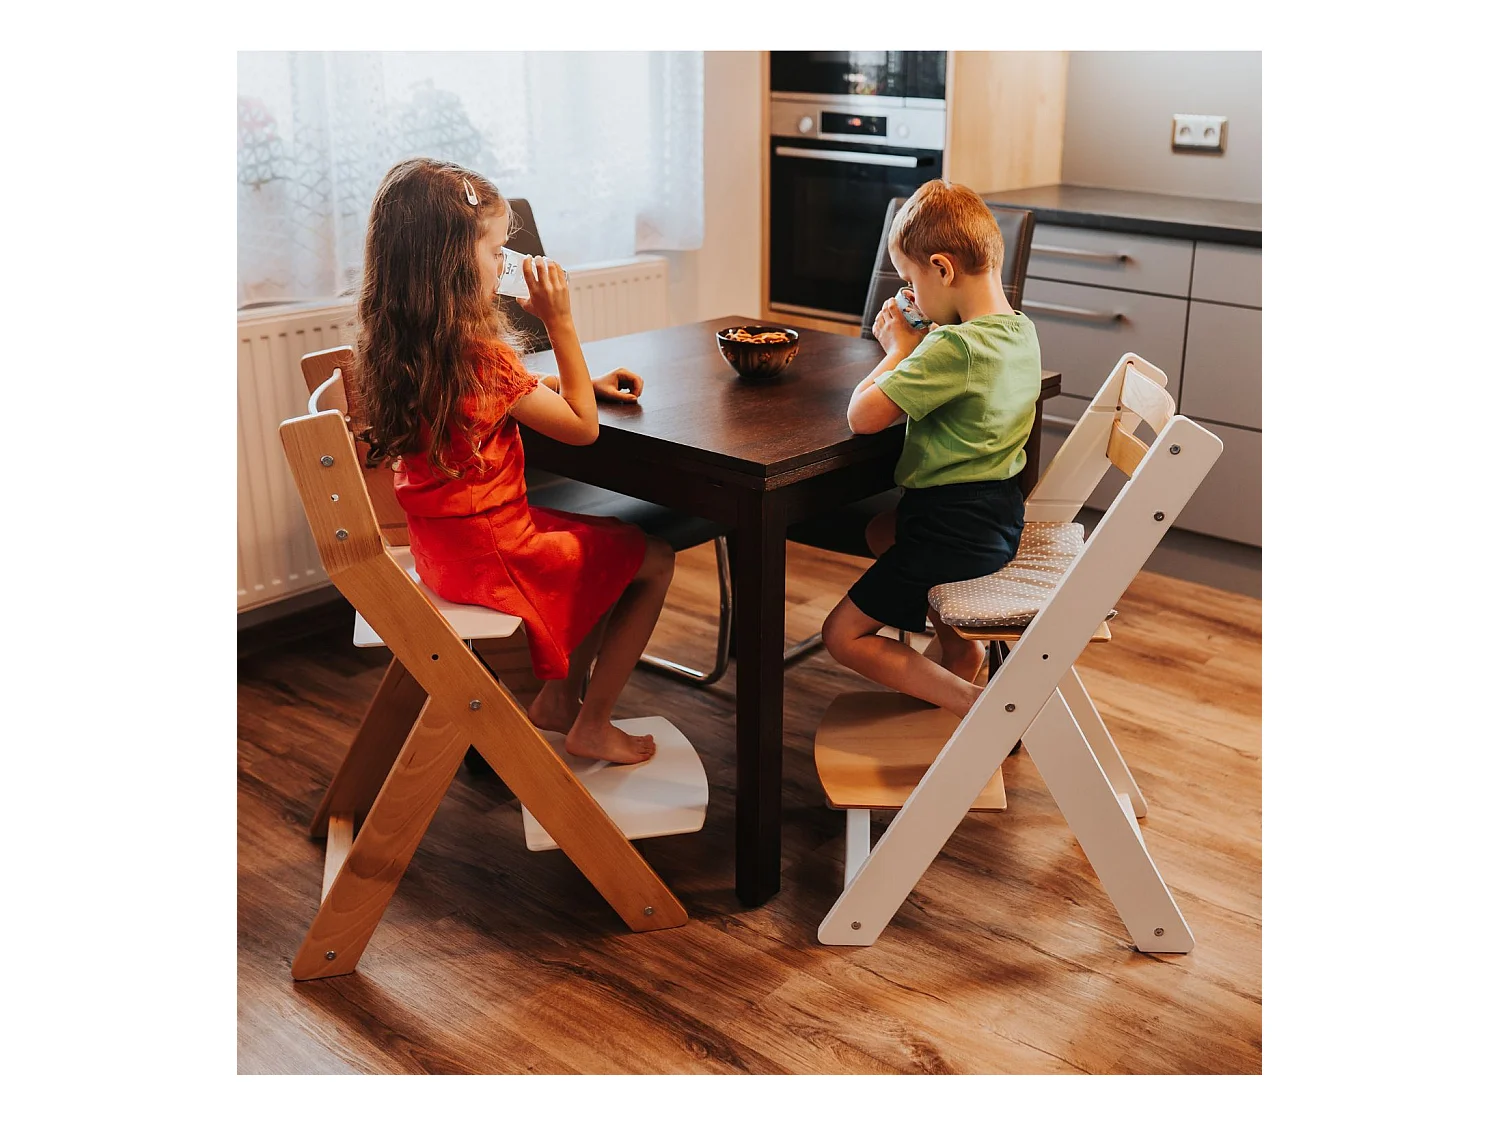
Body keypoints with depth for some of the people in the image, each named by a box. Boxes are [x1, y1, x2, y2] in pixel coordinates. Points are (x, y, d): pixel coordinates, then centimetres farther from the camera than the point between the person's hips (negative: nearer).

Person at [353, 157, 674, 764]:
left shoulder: (390, 346, -1)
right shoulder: (478, 357, -28)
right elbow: (582, 427, -16)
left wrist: (586, 383, 9)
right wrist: (560, 322, -16)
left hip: (438, 541, 9)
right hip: (491, 551, -9)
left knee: (613, 545, 25)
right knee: (654, 559, 8)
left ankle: (557, 697, 30)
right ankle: (591, 727, 15)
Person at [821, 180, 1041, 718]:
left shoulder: (953, 347, -27)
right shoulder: (1020, 331, 1)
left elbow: (862, 416, -26)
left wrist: (899, 349, -11)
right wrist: (912, 348, 0)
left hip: (954, 530, -9)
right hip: (1000, 514, 9)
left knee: (844, 636, 4)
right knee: (880, 529, 36)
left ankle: (976, 702, -5)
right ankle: (955, 643, 31)